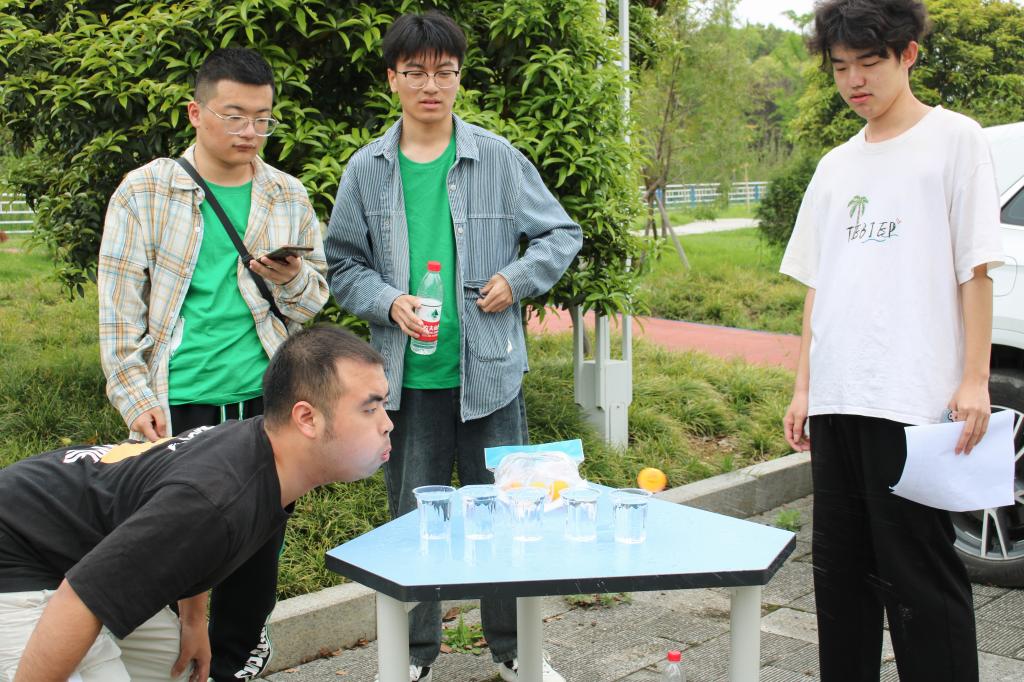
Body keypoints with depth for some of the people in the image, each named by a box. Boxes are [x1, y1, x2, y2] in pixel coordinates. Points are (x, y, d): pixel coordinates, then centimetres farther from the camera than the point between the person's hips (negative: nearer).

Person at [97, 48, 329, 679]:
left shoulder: (288, 196, 7)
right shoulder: (145, 192, -1)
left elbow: (316, 298, 14)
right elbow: (119, 310, 0)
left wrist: (290, 279, -9)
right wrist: (137, 399, -7)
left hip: (265, 400, 3)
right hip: (176, 403, -3)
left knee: (259, 539, 11)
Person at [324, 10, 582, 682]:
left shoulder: (499, 158, 0)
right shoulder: (367, 169, 3)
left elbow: (562, 234, 8)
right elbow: (342, 263, 8)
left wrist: (517, 279, -7)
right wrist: (387, 301, -10)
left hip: (490, 372, -1)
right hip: (408, 376, 1)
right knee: (413, 518, 10)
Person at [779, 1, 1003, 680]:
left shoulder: (954, 140, 1)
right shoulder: (836, 167, 17)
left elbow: (975, 268, -4)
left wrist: (974, 379, -11)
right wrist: (804, 386, 13)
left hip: (914, 401, -6)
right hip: (836, 400, 6)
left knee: (919, 574, -5)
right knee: (841, 571, 12)